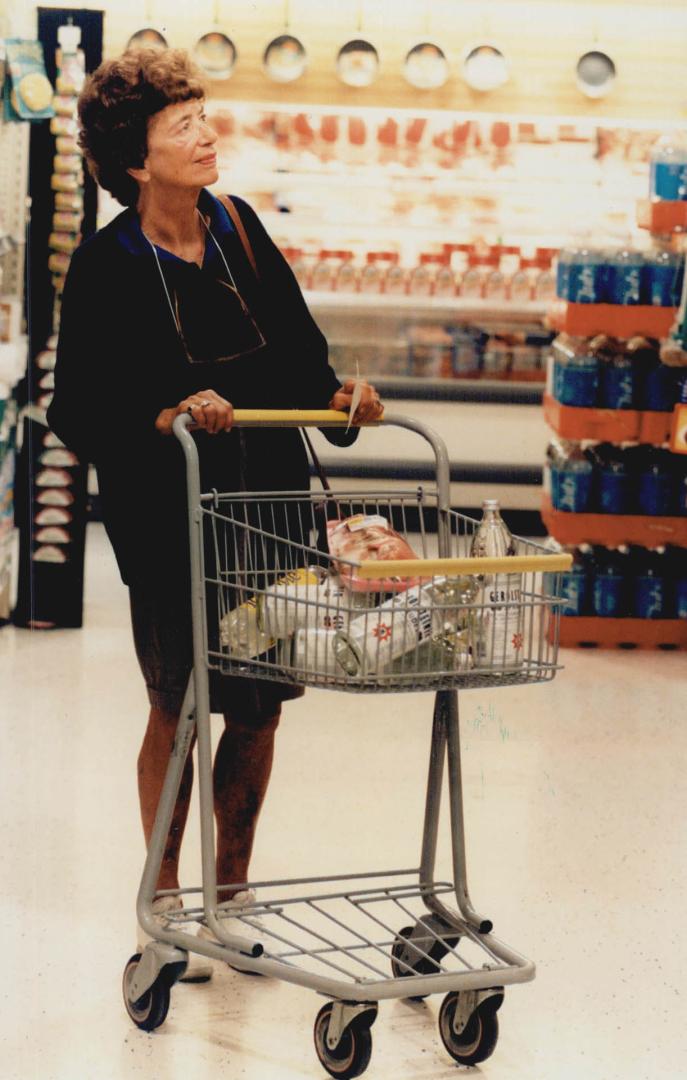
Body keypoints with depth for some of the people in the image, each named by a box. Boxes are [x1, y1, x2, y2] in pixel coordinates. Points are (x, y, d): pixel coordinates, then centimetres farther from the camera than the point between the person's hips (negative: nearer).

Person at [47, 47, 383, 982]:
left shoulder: (239, 229, 5)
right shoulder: (108, 266, -10)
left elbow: (298, 349, 14)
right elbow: (78, 415, -10)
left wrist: (337, 395, -4)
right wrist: (168, 418, -24)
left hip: (270, 495, 5)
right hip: (167, 515, -5)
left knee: (260, 703, 9)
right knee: (179, 707, 4)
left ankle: (233, 891, 25)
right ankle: (164, 902, 21)